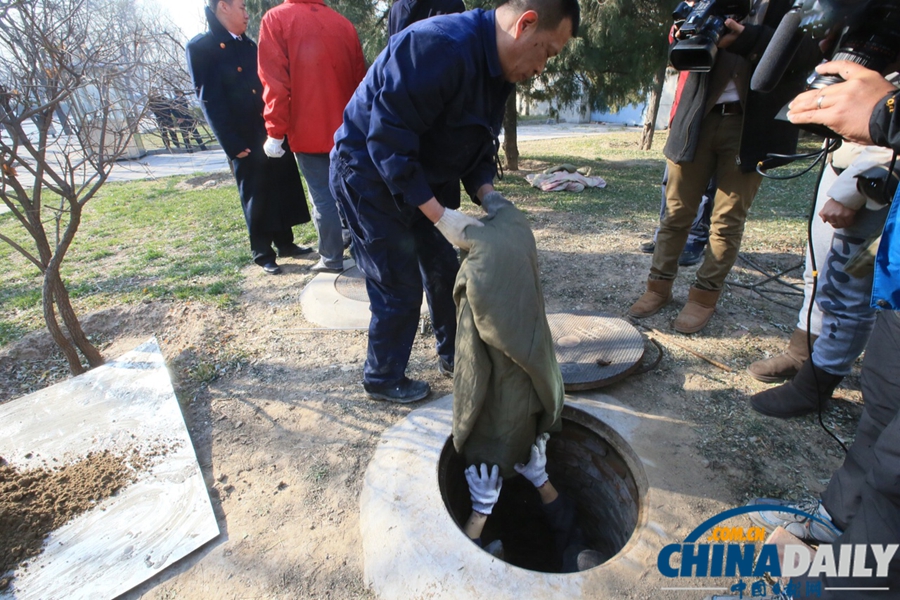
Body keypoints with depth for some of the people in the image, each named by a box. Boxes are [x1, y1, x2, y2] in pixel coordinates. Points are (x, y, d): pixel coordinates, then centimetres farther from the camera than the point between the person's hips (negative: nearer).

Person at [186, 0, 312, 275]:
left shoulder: (248, 45, 17)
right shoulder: (201, 47, -4)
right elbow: (210, 101, -10)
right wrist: (233, 144, -17)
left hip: (273, 133, 6)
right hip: (245, 139, -6)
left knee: (283, 189, 8)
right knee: (256, 197, 1)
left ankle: (285, 242, 22)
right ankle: (262, 253, 14)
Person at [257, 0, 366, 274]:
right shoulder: (343, 24, 8)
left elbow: (274, 81, -11)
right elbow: (359, 79, 11)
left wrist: (276, 131, -8)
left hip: (309, 131, -4)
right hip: (346, 129, 4)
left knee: (322, 196, 1)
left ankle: (332, 258, 7)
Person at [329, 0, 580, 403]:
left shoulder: (498, 68, 3)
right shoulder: (440, 47, -27)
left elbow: (478, 146, 9)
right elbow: (388, 141, -30)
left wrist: (488, 195, -9)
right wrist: (440, 215, -30)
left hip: (422, 176, 9)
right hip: (369, 172, -8)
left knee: (444, 269, 12)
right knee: (399, 287, -4)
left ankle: (453, 354, 33)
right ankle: (382, 380, 20)